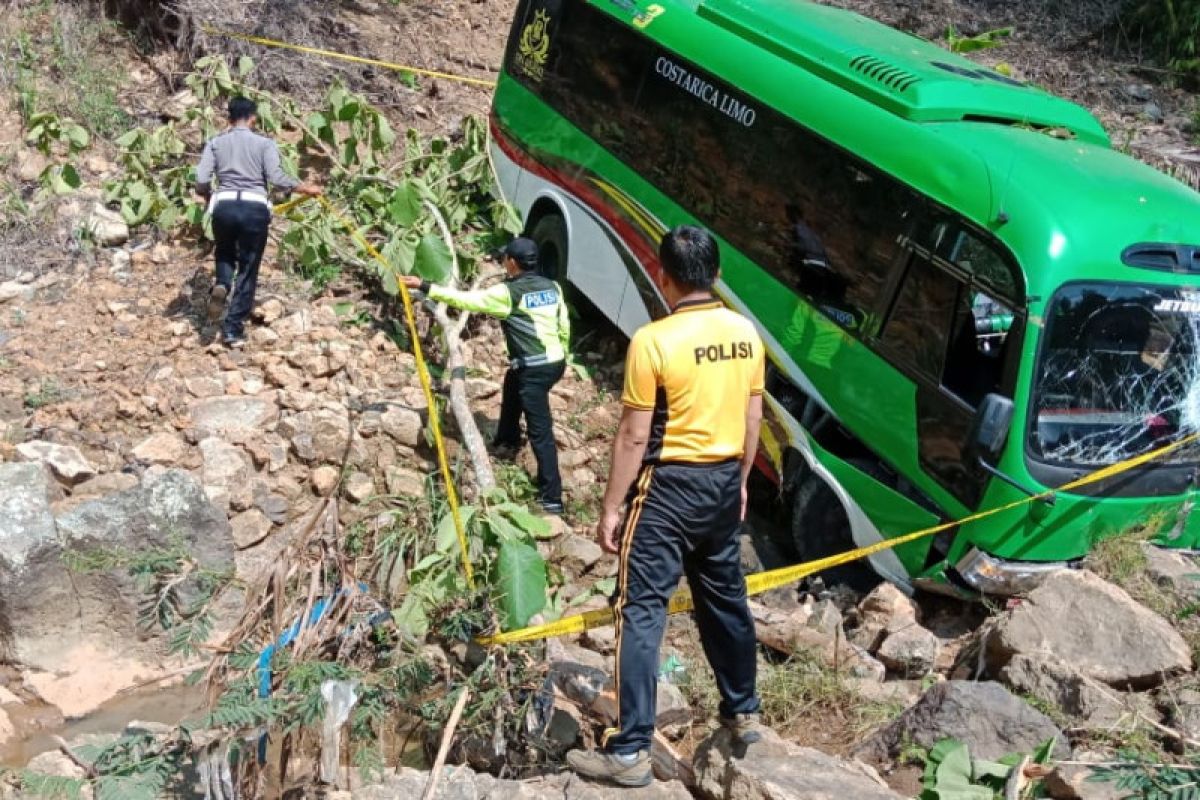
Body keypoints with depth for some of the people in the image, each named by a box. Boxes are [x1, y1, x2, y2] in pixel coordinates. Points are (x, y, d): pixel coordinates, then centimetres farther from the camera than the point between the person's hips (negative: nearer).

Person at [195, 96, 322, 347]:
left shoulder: (216, 143, 11)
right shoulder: (264, 144, 6)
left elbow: (201, 181, 2)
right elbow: (276, 178, -8)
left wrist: (209, 198, 23)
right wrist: (305, 189, 5)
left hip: (224, 206, 2)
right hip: (255, 209, -2)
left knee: (225, 253, 29)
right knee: (248, 270, 7)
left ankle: (221, 285, -3)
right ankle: (234, 329, 6)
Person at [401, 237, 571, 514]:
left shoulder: (508, 293, -14)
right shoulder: (552, 287, 6)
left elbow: (465, 299, -14)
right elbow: (564, 326, 12)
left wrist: (425, 287, -8)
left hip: (534, 370, -9)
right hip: (555, 363, 9)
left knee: (540, 432, -6)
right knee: (511, 388, 35)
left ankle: (552, 496, -6)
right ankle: (507, 440, 57)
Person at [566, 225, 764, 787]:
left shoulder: (653, 341, -17)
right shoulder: (746, 333, 1)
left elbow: (634, 437, -15)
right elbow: (752, 419, 9)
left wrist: (610, 507, -7)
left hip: (669, 486, -6)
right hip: (723, 481, 7)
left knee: (640, 609, -2)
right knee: (725, 597, 20)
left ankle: (630, 750, -1)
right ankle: (743, 713, 35)